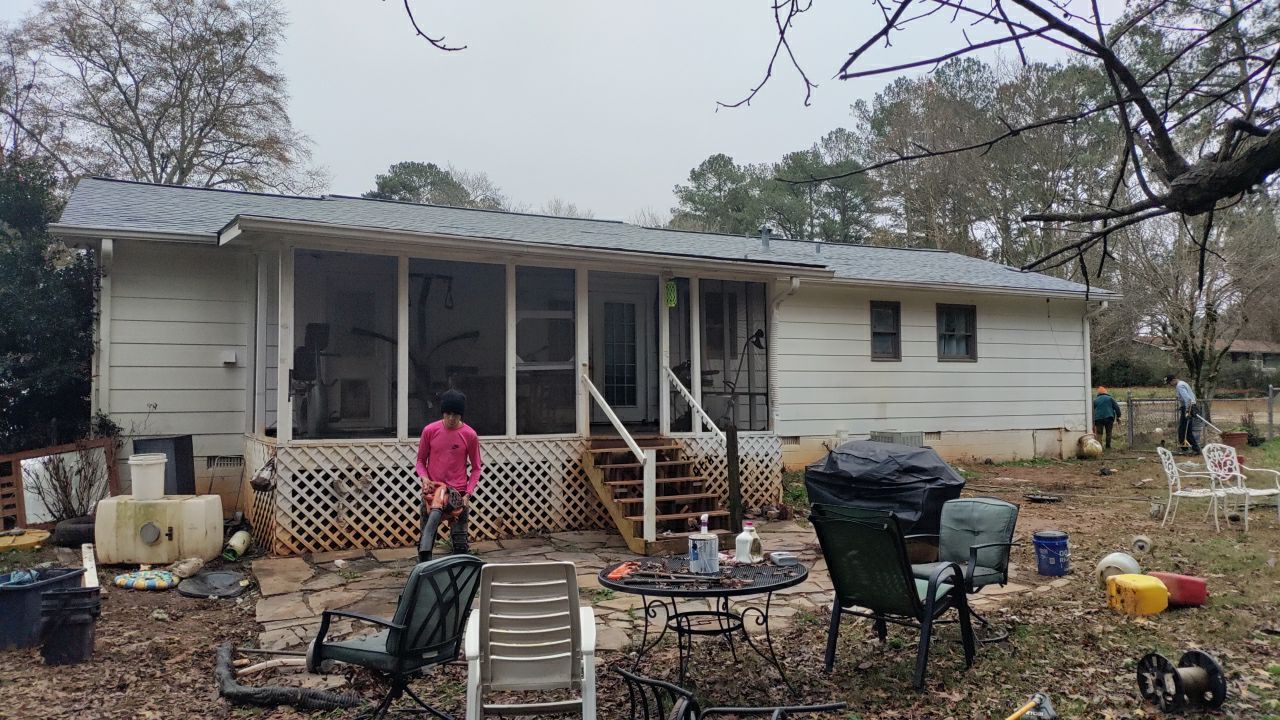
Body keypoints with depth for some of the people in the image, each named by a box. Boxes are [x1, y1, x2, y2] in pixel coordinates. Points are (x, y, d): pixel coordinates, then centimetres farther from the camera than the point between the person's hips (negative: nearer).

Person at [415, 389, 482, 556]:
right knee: (426, 541, 6)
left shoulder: (470, 435, -5)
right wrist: (424, 477, -12)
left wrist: (468, 493, -9)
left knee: (460, 543, 1)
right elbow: (421, 460, 8)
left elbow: (476, 468, 2)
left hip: (457, 494, -1)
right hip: (431, 492, 1)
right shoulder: (429, 431, -3)